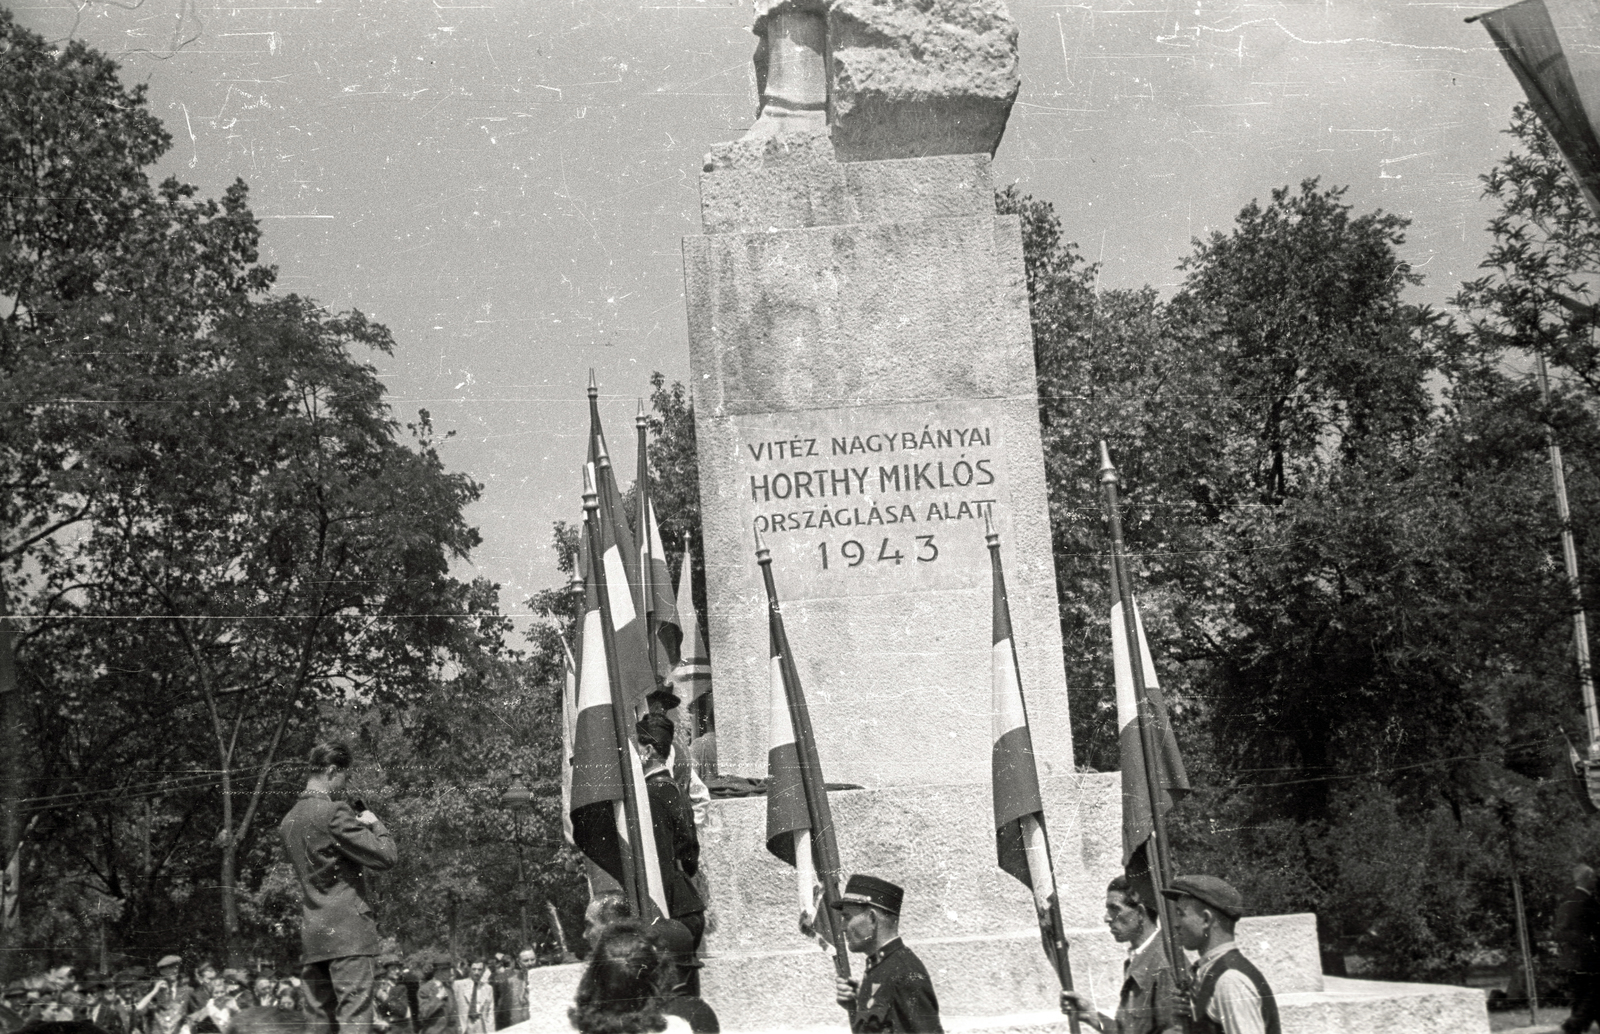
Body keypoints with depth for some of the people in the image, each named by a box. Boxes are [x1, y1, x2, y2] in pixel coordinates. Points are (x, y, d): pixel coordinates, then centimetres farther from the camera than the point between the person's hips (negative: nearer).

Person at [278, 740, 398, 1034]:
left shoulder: (289, 821, 14)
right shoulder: (334, 812, -12)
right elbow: (385, 856, -13)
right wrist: (374, 824, 6)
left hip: (311, 937, 8)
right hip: (347, 931, -8)